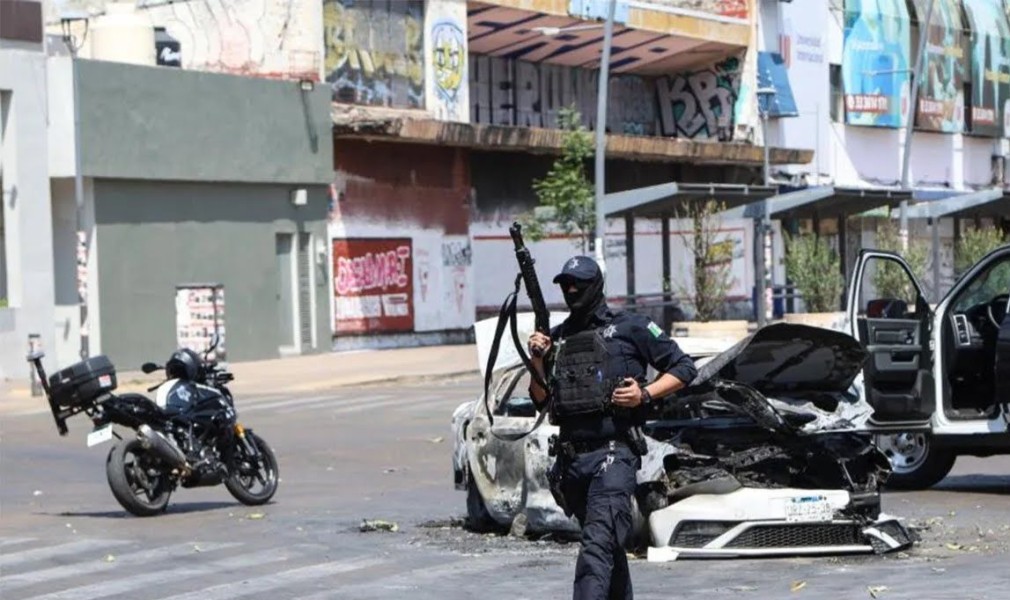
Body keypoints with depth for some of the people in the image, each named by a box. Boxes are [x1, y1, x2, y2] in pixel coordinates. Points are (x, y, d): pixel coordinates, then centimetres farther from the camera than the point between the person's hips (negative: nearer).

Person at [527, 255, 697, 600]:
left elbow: (684, 368, 4)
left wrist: (645, 394, -9)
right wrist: (538, 360, 0)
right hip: (571, 458, 6)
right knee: (610, 545, 18)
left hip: (614, 454, -6)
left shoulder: (631, 328, 2)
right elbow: (541, 400, 16)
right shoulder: (557, 338, 15)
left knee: (598, 544, -19)